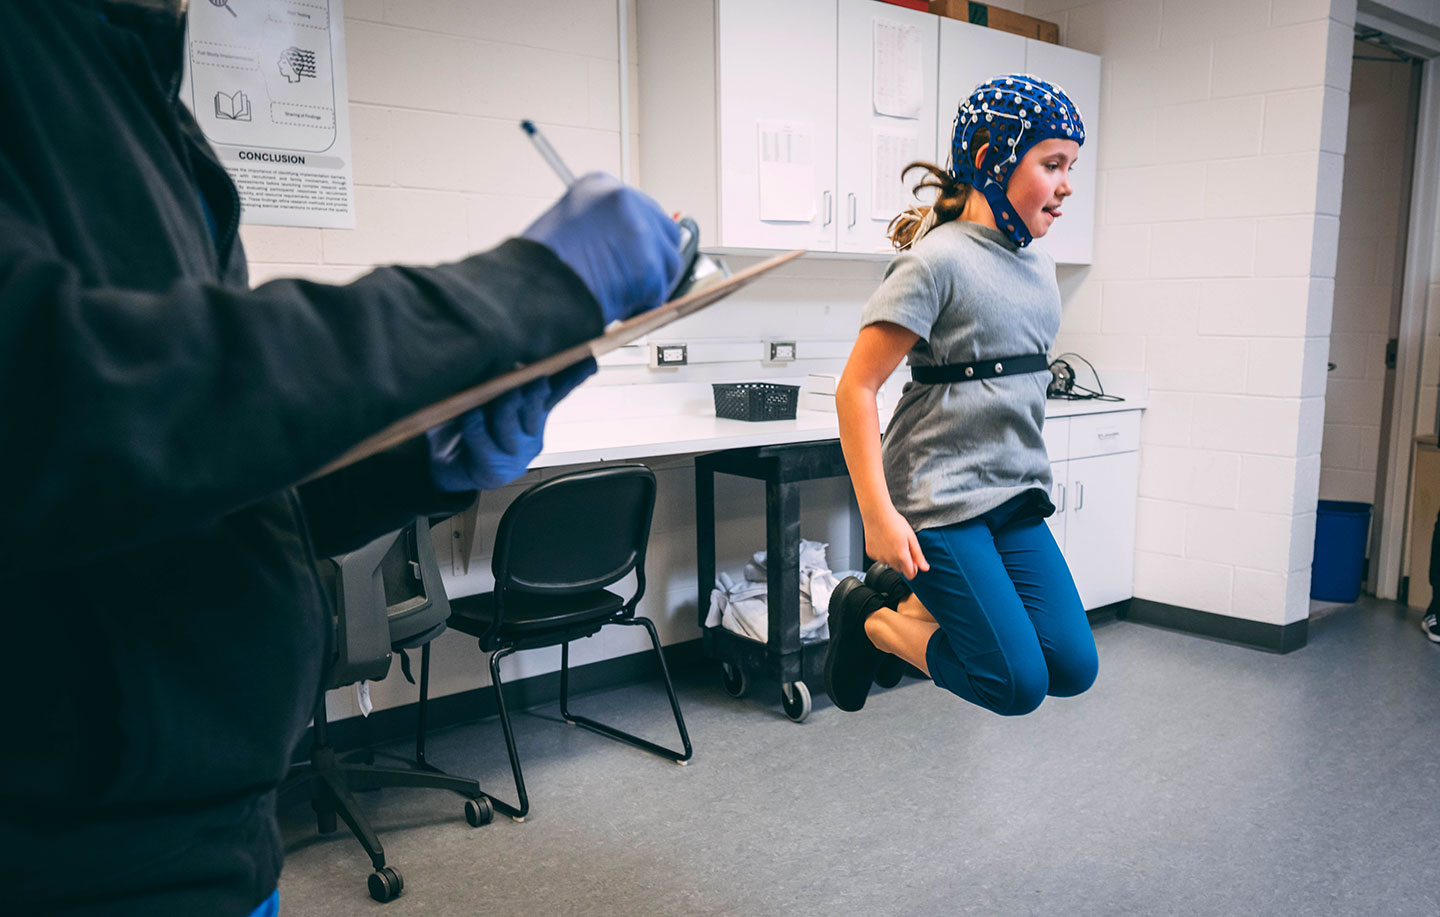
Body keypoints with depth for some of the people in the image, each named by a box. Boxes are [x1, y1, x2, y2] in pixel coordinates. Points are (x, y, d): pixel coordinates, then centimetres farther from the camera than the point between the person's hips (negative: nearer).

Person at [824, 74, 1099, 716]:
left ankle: (908, 599, 16)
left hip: (1016, 498, 8)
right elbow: (856, 388, -17)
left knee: (1072, 669, 2)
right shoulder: (938, 260, -13)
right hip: (939, 497, -8)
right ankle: (868, 615, 11)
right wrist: (878, 514, -21)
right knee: (1017, 684, -9)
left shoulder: (1039, 265, 11)